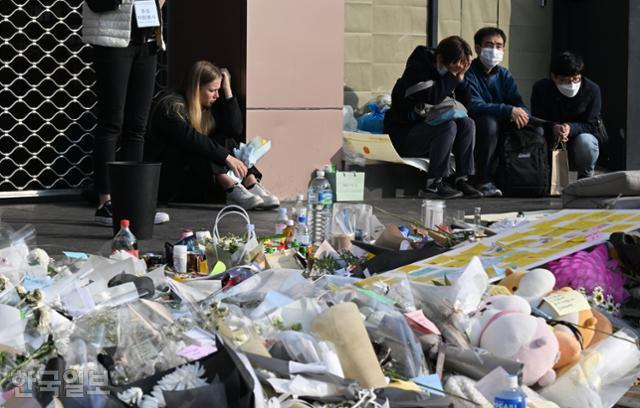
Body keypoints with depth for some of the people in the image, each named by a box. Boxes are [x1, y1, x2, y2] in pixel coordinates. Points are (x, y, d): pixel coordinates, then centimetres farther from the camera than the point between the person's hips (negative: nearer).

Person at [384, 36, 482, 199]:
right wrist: (454, 75, -25)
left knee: (467, 124, -11)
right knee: (448, 126, -31)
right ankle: (434, 182, -25)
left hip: (430, 127, 8)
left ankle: (462, 179, -13)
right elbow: (432, 98, -32)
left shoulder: (441, 71, 9)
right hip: (404, 133, -8)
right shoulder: (417, 70, -17)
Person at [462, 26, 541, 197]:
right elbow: (474, 106, -26)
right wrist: (509, 111, -36)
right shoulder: (469, 74, -10)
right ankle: (484, 181, -28)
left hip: (502, 130, 6)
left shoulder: (504, 75, 12)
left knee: (536, 129, -12)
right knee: (489, 122, -37)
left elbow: (518, 104, 2)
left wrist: (521, 114, -25)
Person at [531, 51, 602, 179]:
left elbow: (592, 125, -18)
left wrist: (571, 128, -39)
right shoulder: (541, 88, -16)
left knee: (586, 142, -36)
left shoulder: (592, 89, -18)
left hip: (580, 134, -1)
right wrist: (553, 128, -42)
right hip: (551, 138, 1)